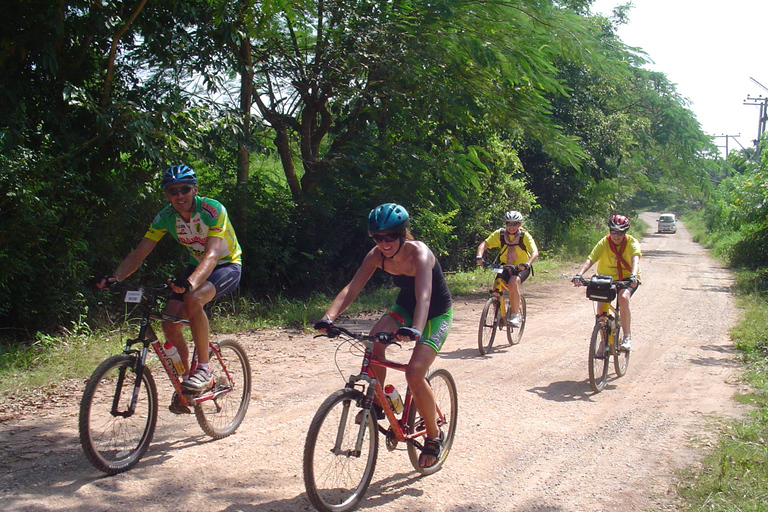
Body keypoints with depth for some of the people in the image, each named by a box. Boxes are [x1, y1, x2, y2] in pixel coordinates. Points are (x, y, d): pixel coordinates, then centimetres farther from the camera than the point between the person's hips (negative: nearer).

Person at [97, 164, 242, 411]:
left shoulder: (212, 210, -27)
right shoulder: (166, 217, -12)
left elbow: (212, 254, -39)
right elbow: (139, 252, -14)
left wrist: (190, 282, -58)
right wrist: (114, 277, -33)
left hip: (227, 266, -5)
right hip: (197, 266, 6)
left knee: (193, 299, -36)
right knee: (170, 323, -14)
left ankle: (204, 369, -23)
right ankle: (185, 377, 10)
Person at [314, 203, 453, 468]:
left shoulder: (419, 254, -31)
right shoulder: (377, 255, -15)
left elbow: (424, 297, -46)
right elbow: (352, 288, -23)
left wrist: (415, 331, -64)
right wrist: (329, 317, -40)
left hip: (436, 314, -5)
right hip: (404, 307, 5)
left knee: (414, 373, -22)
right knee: (374, 343, -25)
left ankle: (434, 436, 0)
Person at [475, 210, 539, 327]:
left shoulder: (525, 236, -17)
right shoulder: (500, 234, -11)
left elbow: (535, 252, -29)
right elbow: (484, 244, -18)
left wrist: (527, 264, -49)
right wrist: (479, 256, -39)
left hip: (521, 269, -3)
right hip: (506, 267, 3)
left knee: (513, 282, -33)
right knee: (496, 290, -21)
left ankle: (516, 315, -22)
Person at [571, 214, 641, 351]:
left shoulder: (632, 242, -17)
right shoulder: (604, 243, -15)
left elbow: (635, 259, -35)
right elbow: (590, 260, -27)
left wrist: (633, 276, -55)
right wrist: (579, 275, -45)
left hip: (627, 280, -2)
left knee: (623, 297, -32)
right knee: (601, 306, -17)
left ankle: (627, 337, -21)